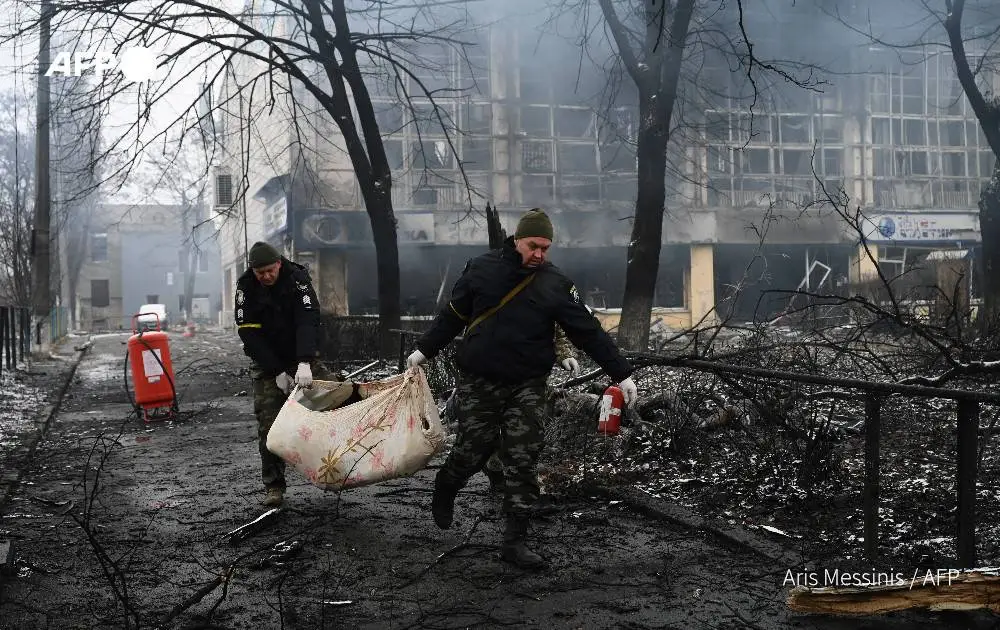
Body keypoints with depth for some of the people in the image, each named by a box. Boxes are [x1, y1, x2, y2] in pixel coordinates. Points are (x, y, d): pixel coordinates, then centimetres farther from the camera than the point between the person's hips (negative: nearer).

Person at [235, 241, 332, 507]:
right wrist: (277, 372, -19)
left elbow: (308, 322, -27)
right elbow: (249, 334, -13)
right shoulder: (245, 287, -11)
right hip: (267, 363, 0)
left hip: (302, 359, 0)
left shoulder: (297, 279, -15)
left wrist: (304, 364, -41)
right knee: (269, 423, -6)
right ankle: (273, 485, 1)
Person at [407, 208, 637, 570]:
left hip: (527, 388, 1)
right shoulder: (482, 269, 0)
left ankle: (514, 542, 5)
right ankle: (445, 490, 37)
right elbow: (452, 316, 12)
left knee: (523, 465, -3)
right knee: (470, 453, 3)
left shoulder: (556, 285, 0)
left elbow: (588, 332, -1)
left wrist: (621, 374, -3)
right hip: (478, 384, -1)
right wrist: (424, 350, 15)